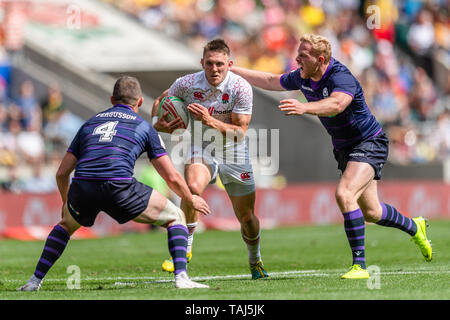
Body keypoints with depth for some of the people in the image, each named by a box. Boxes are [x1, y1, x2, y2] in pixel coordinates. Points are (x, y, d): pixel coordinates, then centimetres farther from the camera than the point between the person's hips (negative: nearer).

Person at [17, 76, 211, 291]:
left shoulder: (90, 123, 28)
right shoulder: (143, 126, 19)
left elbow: (62, 172, 28)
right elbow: (172, 177, 17)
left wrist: (66, 201, 47)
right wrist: (191, 200, 35)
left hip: (81, 187, 4)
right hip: (119, 186, -4)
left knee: (66, 224, 37)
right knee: (175, 218, 16)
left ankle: (35, 281, 27)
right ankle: (181, 277, -3)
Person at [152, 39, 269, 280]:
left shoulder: (241, 88, -18)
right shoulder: (187, 84, -14)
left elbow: (240, 131, -18)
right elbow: (161, 100, 6)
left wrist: (210, 120, -31)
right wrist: (158, 123, -14)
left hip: (234, 154, 0)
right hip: (201, 149, 0)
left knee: (247, 218, 6)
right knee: (192, 188, -34)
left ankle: (255, 262, 36)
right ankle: (184, 247, -18)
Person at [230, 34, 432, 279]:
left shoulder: (341, 77, -29)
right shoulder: (303, 77, -4)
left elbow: (337, 104, -52)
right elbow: (271, 81, 14)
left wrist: (304, 108, -67)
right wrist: (233, 70, 14)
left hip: (370, 143, -9)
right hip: (344, 148, 9)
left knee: (344, 195, -29)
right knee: (370, 213, 16)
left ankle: (359, 265, -26)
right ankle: (414, 227, 46)